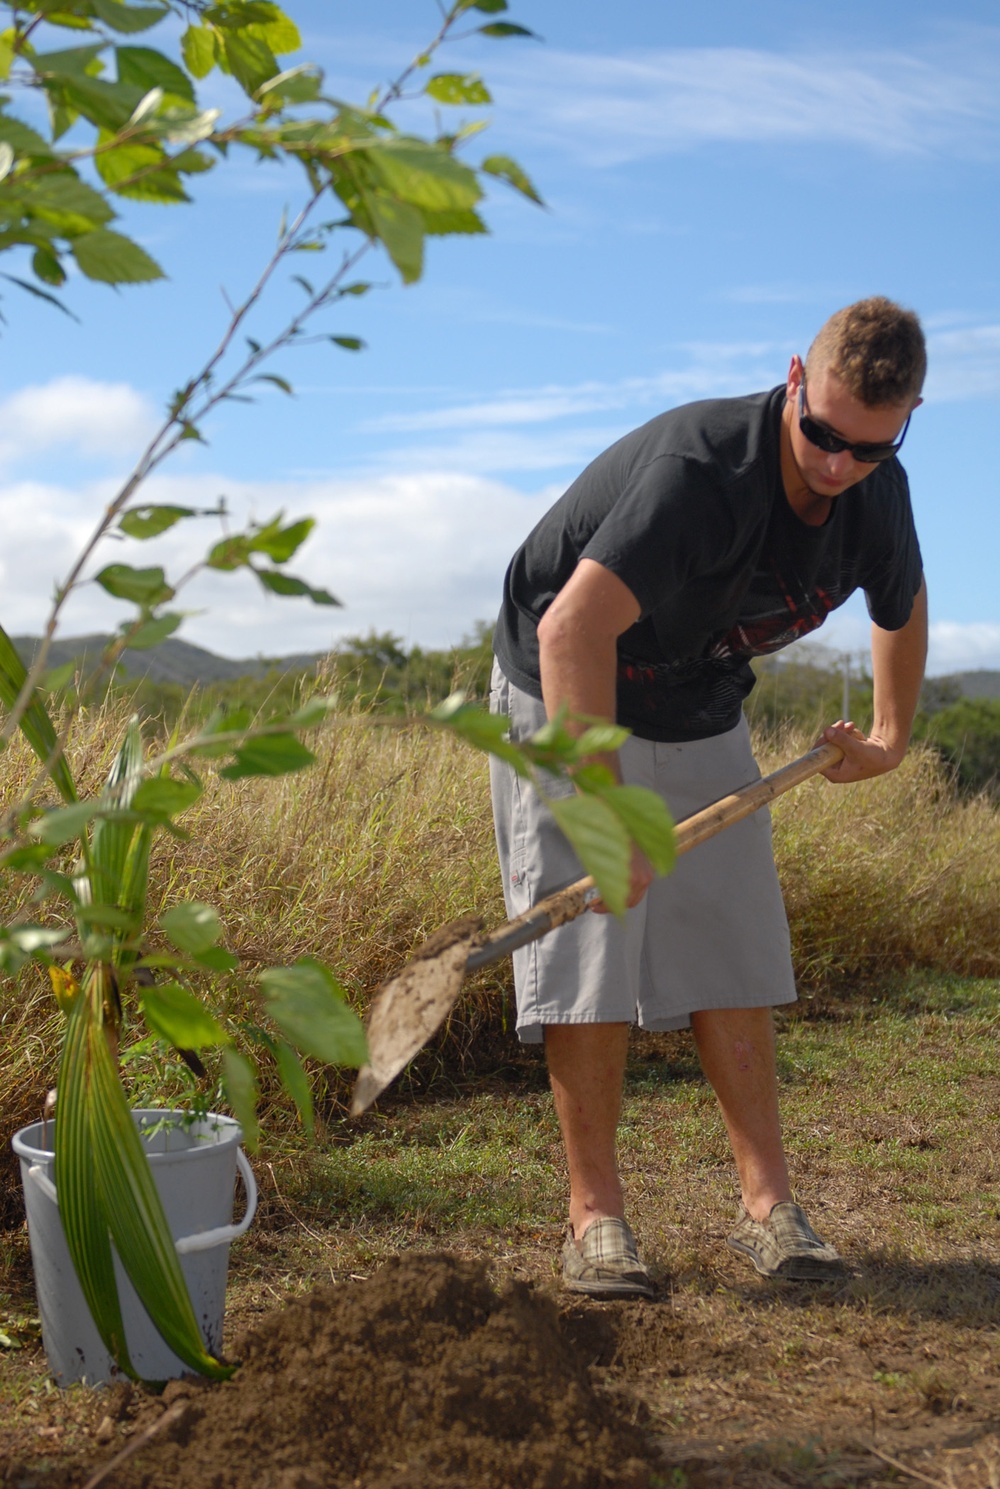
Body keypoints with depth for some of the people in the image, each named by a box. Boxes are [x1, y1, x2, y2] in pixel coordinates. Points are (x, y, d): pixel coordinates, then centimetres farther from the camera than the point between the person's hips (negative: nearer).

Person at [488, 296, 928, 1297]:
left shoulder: (877, 493, -9)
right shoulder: (702, 470, -34)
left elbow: (902, 606, 16)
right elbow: (572, 630, -44)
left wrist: (889, 739, 23)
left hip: (701, 717, 6)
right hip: (568, 701, -6)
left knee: (733, 950, 2)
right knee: (589, 950, -9)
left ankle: (766, 1203, 8)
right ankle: (594, 1211, 0)